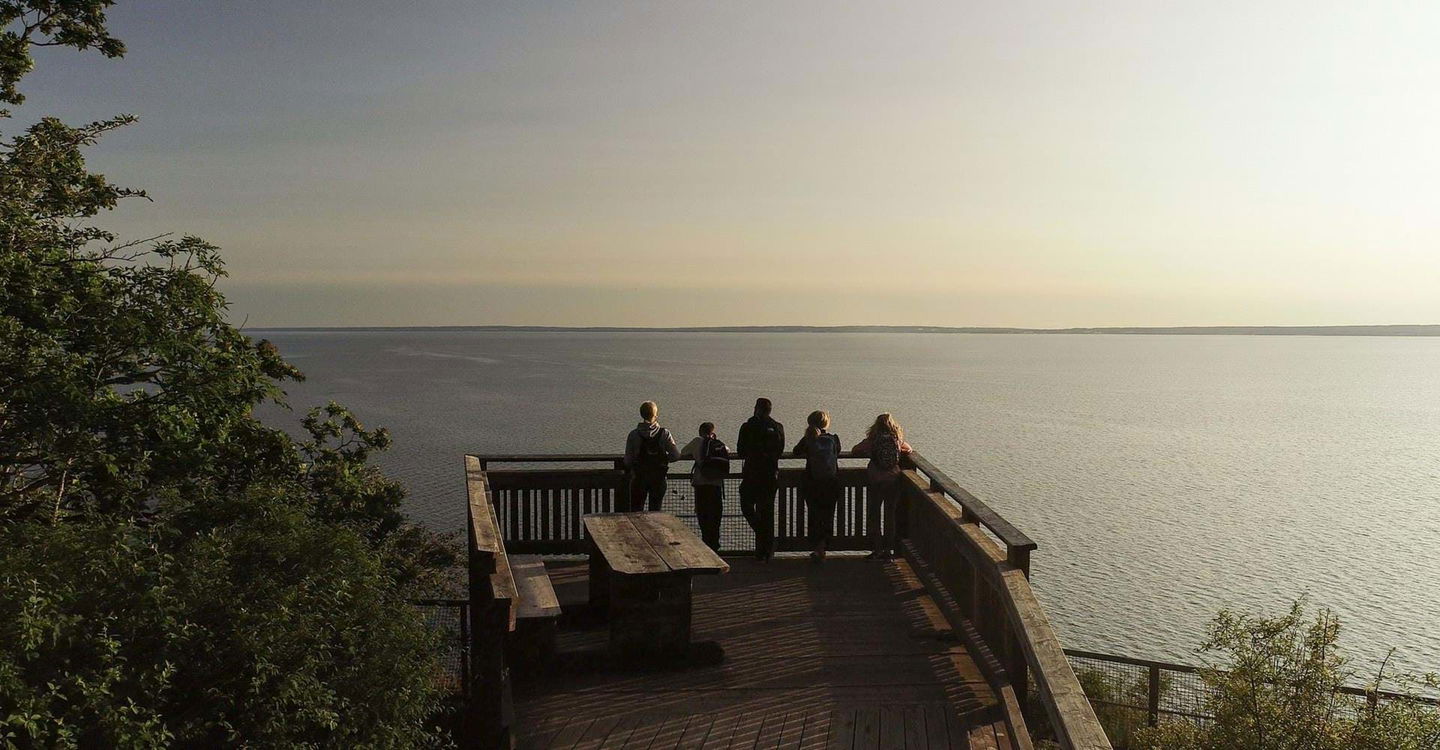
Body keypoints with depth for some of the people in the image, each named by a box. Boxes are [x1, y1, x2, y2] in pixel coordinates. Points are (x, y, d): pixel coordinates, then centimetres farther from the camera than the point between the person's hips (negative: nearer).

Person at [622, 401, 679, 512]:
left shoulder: (634, 435, -10)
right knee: (656, 510, 13)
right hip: (658, 477, 0)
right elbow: (676, 455, -11)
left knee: (636, 510, 10)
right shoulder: (664, 434, -10)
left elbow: (628, 460, -10)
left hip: (639, 478, 0)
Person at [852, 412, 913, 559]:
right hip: (893, 480, 2)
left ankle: (877, 549, 7)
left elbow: (856, 450, 8)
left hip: (875, 480, -2)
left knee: (873, 515, 8)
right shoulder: (898, 439, 3)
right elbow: (910, 450, 20)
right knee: (890, 515, 11)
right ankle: (888, 549, 13)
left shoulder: (871, 439, -3)